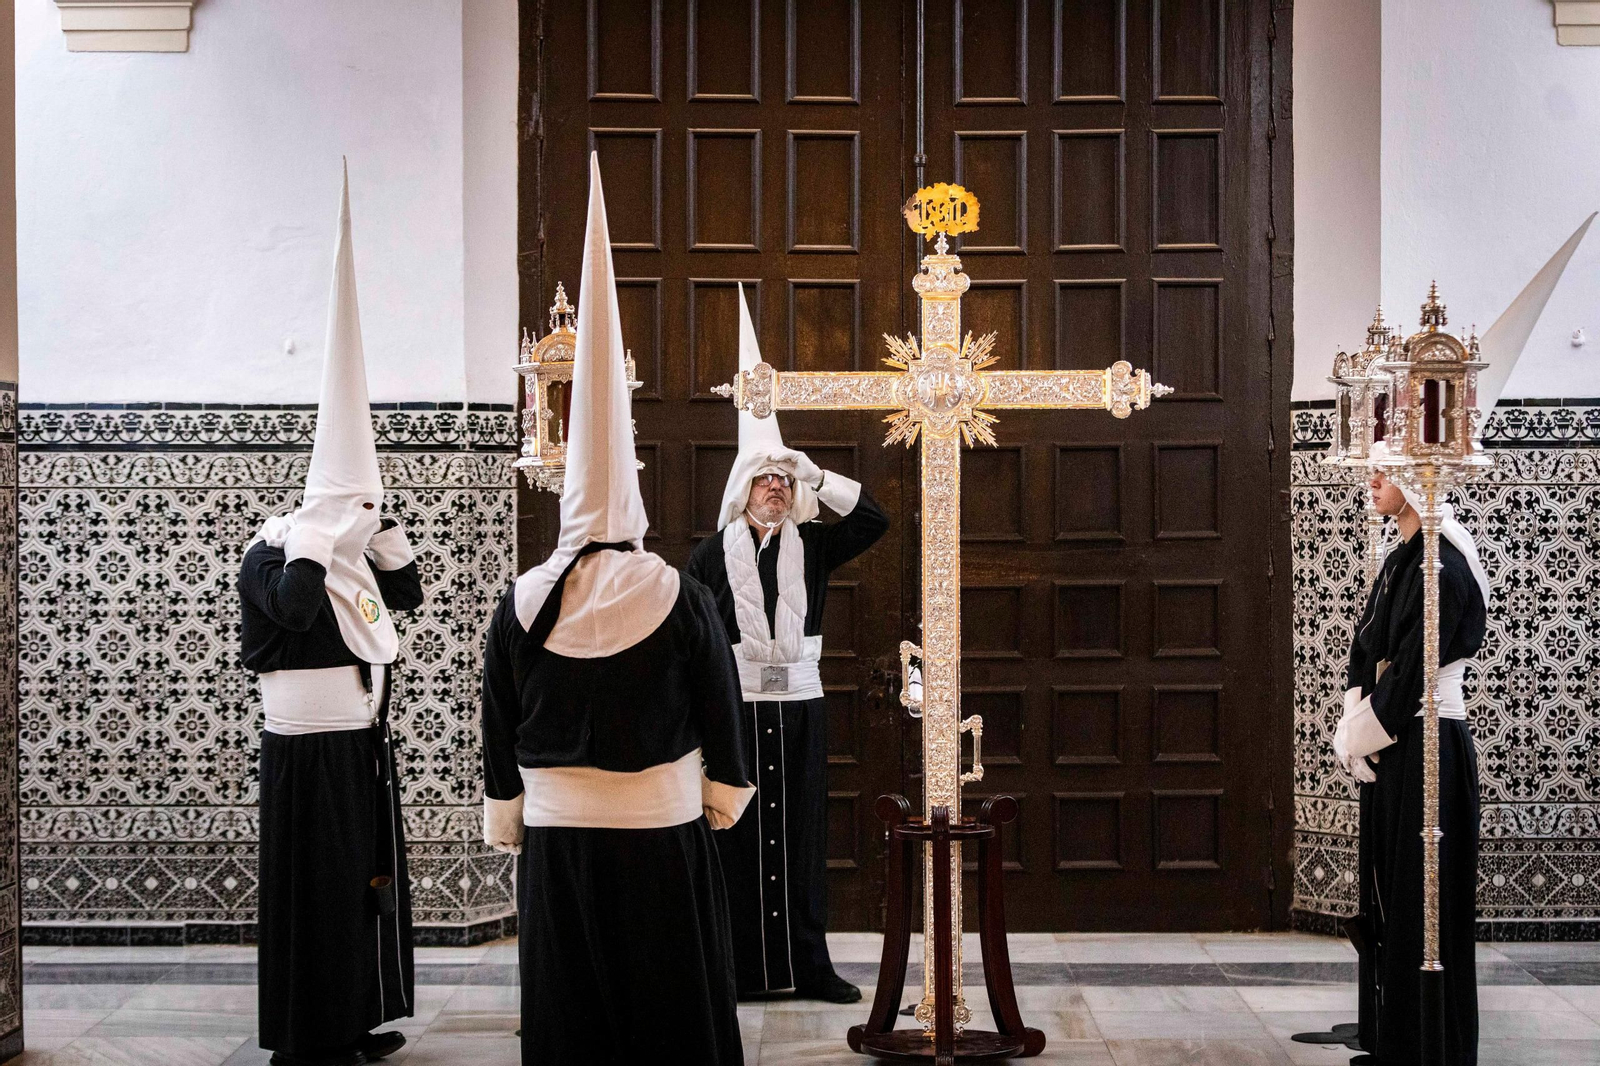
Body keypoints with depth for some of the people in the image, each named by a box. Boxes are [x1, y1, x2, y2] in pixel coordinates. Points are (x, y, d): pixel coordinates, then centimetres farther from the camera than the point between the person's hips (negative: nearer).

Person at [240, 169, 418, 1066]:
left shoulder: (357, 557, 12)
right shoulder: (275, 554, -13)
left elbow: (410, 591, 12)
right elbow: (293, 608, -31)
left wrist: (380, 524, 4)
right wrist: (316, 528, -23)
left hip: (364, 739, 9)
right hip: (310, 745, -9)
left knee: (367, 872, 14)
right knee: (319, 881, -4)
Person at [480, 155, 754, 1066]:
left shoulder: (524, 604, -4)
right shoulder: (682, 599, -9)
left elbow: (499, 731, 3)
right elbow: (722, 712, -1)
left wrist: (508, 824, 14)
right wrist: (725, 801, 12)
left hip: (556, 840, 1)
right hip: (664, 835, -1)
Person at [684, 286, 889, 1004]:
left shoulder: (812, 547, 8)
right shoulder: (712, 554, 1)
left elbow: (873, 520, -2)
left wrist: (817, 476, -7)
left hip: (799, 704, 2)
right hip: (734, 705, -2)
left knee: (800, 836, 5)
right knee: (735, 836, -1)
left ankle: (809, 966, 10)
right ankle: (737, 967, 6)